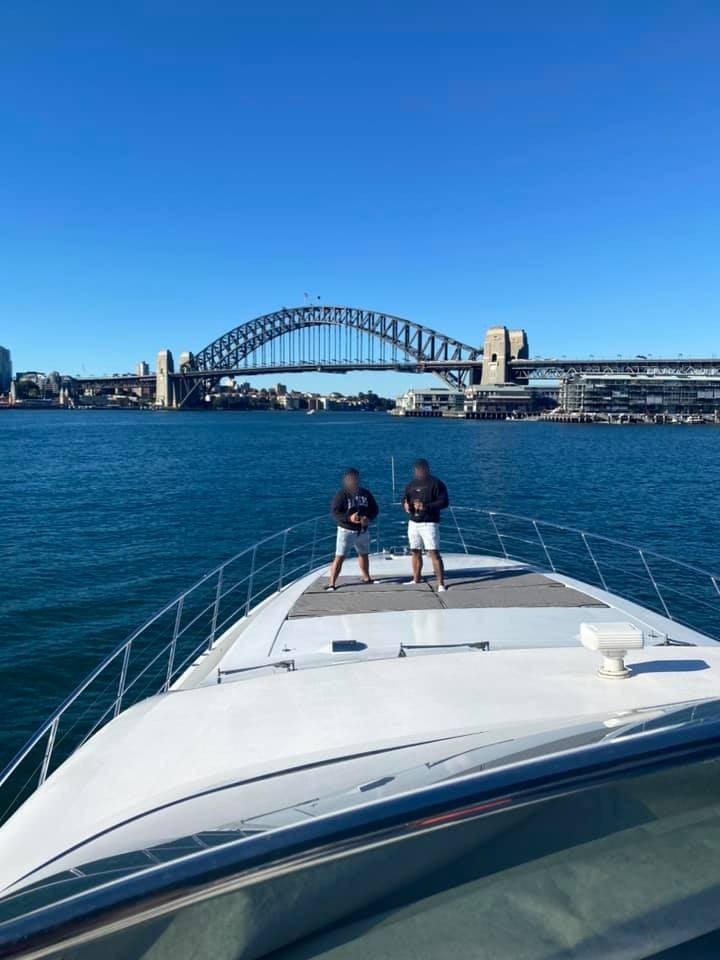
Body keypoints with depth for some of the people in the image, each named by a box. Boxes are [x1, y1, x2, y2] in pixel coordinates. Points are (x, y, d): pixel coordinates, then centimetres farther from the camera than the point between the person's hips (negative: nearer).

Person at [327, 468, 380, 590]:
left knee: (364, 554, 20)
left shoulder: (365, 493, 4)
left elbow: (375, 509, 8)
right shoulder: (341, 495, -11)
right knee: (339, 557, -10)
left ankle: (366, 578, 39)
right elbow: (334, 512, -17)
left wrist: (369, 518, -13)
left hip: (363, 530, 6)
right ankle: (331, 583, -8)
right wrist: (349, 518, -31)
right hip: (346, 530, -5)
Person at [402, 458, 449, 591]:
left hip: (429, 523, -7)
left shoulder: (436, 483, -8)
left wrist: (426, 506, -25)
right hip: (413, 523, 7)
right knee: (415, 551, 14)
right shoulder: (412, 484, 12)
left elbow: (444, 502, -14)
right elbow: (405, 499, 17)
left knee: (434, 553, -12)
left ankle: (441, 584, -12)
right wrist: (406, 505, -9)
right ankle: (416, 579, 29)